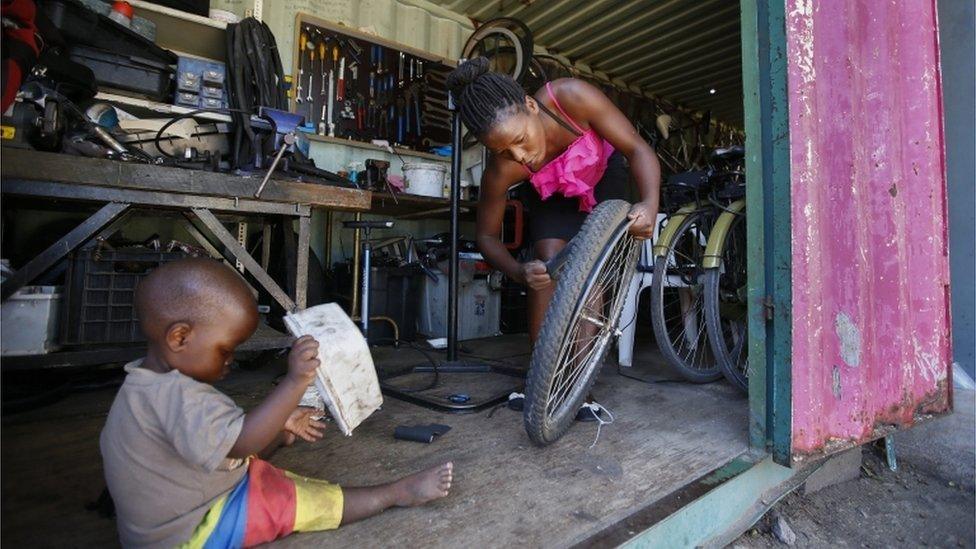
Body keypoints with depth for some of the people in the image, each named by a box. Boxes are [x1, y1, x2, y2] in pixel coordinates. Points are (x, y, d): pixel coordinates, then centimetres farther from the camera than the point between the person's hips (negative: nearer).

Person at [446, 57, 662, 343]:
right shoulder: (501, 170, -34)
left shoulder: (571, 97, -38)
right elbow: (487, 235, -19)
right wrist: (518, 272, -38)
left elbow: (638, 149, -30)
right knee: (547, 269, -18)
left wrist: (650, 204, -48)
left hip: (604, 175, 0)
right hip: (552, 193, 0)